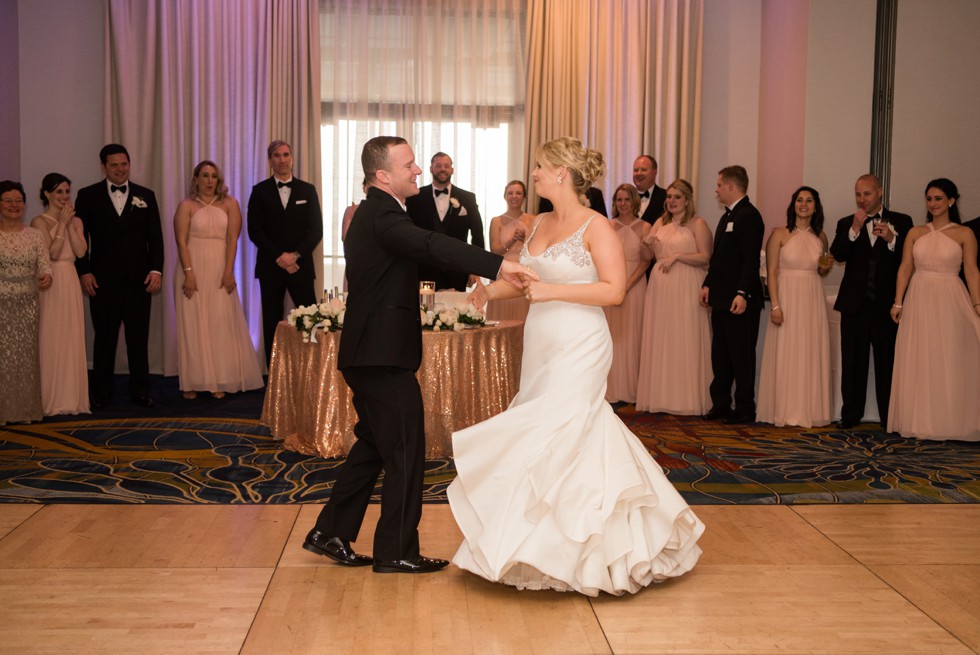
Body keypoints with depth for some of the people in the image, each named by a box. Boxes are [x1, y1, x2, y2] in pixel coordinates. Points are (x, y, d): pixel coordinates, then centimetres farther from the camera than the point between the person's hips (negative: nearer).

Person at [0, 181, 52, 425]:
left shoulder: (35, 235, 6)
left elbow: (44, 266, 0)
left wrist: (46, 277, -21)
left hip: (26, 307, 2)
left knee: (25, 358, 6)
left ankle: (23, 410, 17)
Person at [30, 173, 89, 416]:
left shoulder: (76, 221, 11)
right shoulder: (39, 221, -3)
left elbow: (81, 252, -3)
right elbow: (52, 253, -13)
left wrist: (70, 224, -7)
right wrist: (61, 223, -11)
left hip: (70, 284, 5)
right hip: (49, 284, -5)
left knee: (72, 338, 5)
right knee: (50, 339, -2)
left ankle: (71, 396, 12)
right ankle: (50, 398, 5)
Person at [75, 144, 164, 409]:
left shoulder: (146, 196, 8)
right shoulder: (88, 196, 4)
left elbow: (155, 237, 6)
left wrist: (156, 269, -4)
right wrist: (83, 272, -5)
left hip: (139, 278, 1)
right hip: (103, 279, -1)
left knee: (139, 337, 5)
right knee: (104, 337, 7)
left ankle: (140, 390, 13)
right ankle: (101, 391, 16)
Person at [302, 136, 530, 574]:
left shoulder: (372, 213, 17)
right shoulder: (382, 214, -17)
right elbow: (430, 245, -36)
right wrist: (497, 265, -46)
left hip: (369, 354, 10)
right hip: (384, 356, -10)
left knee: (373, 446, 18)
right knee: (405, 452, -1)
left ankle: (330, 534, 25)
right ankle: (397, 552, 8)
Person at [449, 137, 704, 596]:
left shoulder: (596, 227, -10)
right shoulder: (542, 223, 11)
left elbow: (614, 291, -17)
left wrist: (553, 291, -20)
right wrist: (492, 289, 5)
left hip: (578, 349, -7)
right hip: (541, 346, 7)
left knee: (557, 434, -7)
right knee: (570, 438, 12)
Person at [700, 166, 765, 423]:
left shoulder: (749, 216, -13)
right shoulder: (728, 216, 18)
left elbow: (751, 259, -21)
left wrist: (743, 293, -26)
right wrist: (708, 284, 13)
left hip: (740, 301, -10)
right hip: (721, 299, 10)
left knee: (742, 356, -2)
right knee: (720, 354, 13)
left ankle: (745, 409, 6)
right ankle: (720, 404, 21)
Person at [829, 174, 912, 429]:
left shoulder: (901, 222, 6)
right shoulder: (846, 224, 10)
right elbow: (838, 255, -7)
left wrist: (891, 239, -17)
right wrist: (854, 230, -17)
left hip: (886, 304, -1)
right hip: (855, 304, 2)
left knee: (887, 364, 1)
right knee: (853, 363, 5)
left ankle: (890, 419, 8)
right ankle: (850, 415, 12)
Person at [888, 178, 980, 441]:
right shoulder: (915, 233, 8)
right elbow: (905, 268, 5)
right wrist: (898, 302, -2)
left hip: (949, 301, -3)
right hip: (918, 301, 3)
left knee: (948, 362, 2)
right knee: (918, 362, 6)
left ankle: (950, 422, 12)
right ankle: (920, 422, 14)